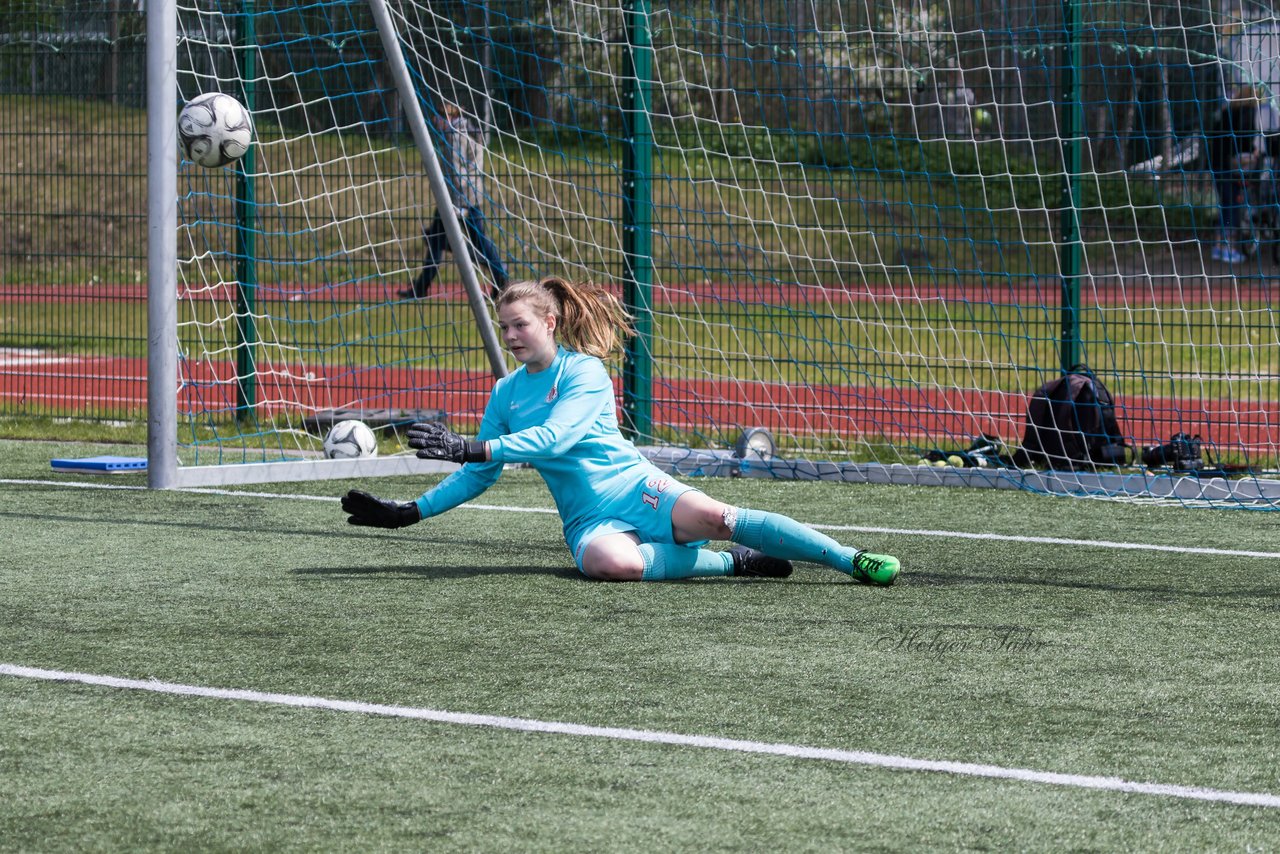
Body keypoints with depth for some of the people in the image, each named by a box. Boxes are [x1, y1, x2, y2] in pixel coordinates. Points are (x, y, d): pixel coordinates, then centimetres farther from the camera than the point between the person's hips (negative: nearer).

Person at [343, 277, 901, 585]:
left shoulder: (585, 371, -5)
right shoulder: (506, 393, 12)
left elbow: (554, 437, -20)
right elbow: (479, 477, 18)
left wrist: (471, 448, -25)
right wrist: (408, 513, 9)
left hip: (634, 487, -2)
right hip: (589, 521, 3)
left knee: (717, 516, -31)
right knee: (612, 563, -36)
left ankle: (852, 560, -27)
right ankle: (731, 563, -17)